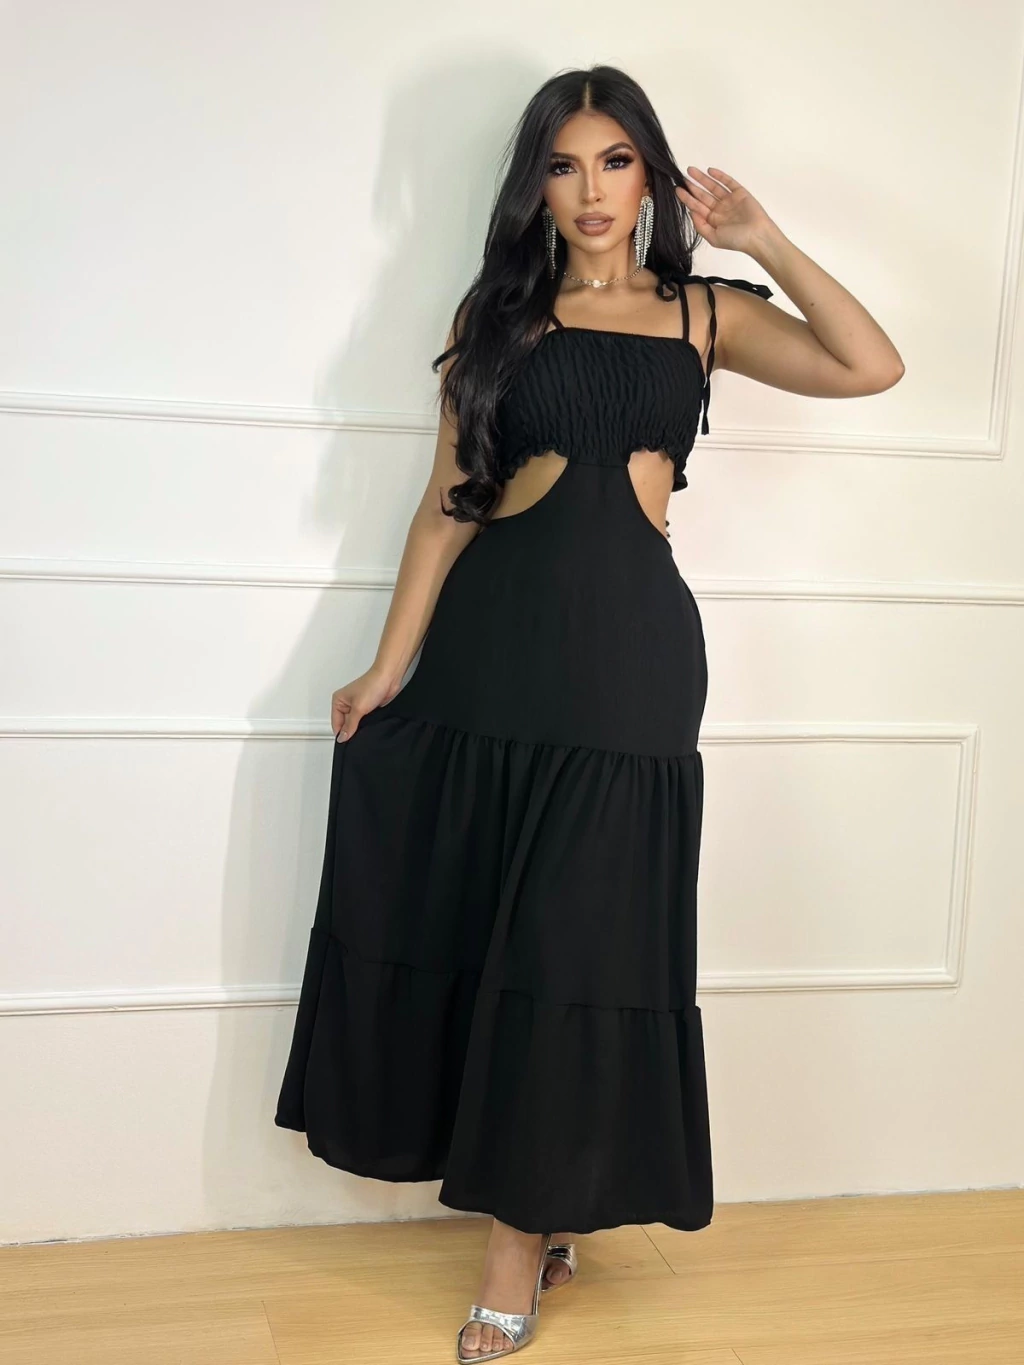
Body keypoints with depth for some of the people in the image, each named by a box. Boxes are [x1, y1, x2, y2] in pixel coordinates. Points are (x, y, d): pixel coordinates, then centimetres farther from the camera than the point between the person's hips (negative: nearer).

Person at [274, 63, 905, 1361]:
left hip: (632, 637, -1)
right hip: (493, 629, 1)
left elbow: (870, 366, -4)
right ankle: (534, 1202, 23)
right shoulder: (499, 313, 9)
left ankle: (527, 1226, 14)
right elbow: (447, 501, 6)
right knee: (473, 916, 4)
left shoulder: (701, 313, 9)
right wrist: (391, 664, 1)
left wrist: (762, 242, -1)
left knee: (582, 929, 1)